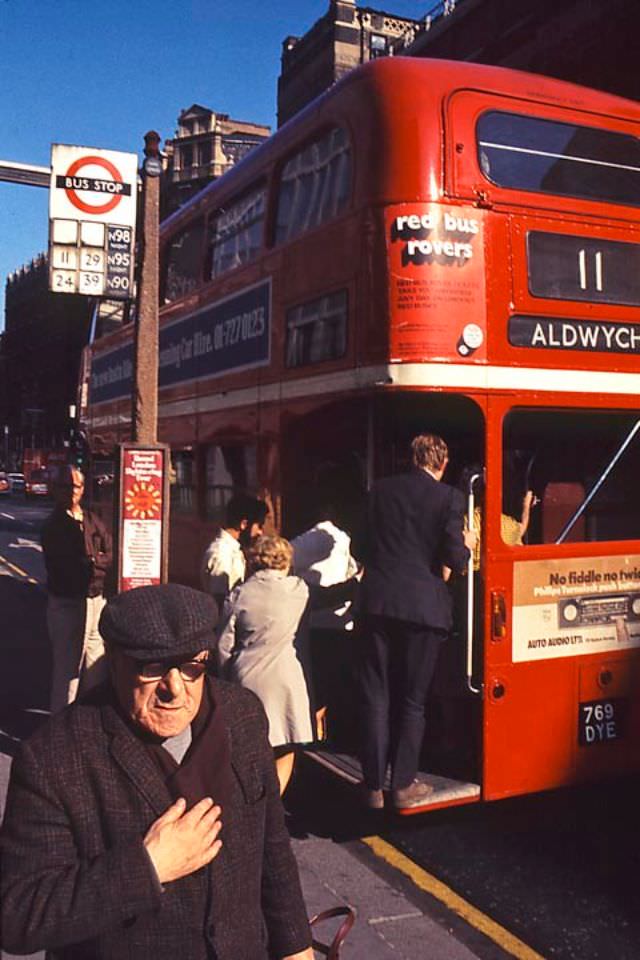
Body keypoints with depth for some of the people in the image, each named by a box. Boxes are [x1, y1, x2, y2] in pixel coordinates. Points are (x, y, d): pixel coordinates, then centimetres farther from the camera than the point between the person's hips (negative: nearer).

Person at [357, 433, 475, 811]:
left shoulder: (381, 490, 7)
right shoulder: (449, 497, -5)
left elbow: (367, 543, 12)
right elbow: (454, 558, -10)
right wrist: (466, 546, 12)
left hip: (378, 603, 3)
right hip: (423, 606, -3)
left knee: (376, 697, 10)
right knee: (412, 699, 10)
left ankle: (374, 787, 15)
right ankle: (404, 786, 16)